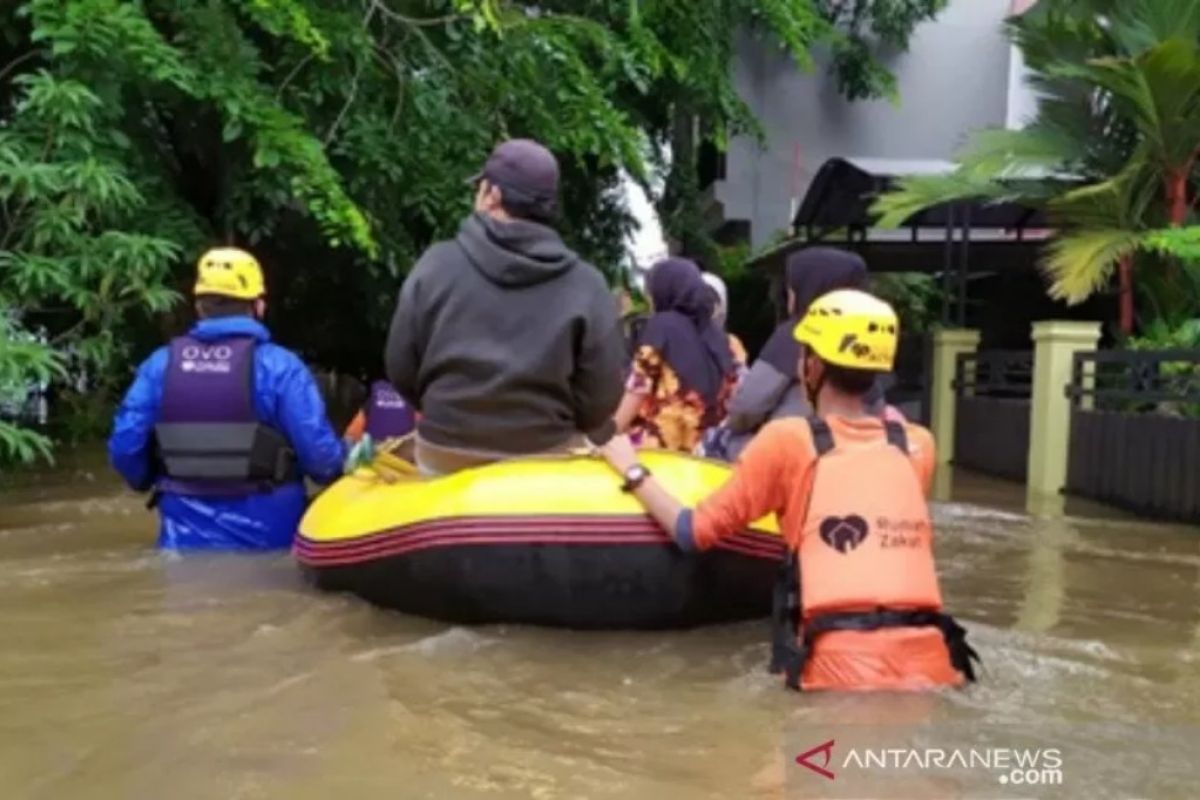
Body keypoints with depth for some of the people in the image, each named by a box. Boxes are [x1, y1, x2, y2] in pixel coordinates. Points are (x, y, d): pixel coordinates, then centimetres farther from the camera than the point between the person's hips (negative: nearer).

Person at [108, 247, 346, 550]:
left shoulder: (161, 364, 0)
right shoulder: (278, 366, -11)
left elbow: (124, 448, 0)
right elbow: (319, 452, -16)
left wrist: (155, 483, 22)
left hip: (187, 535, 3)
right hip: (264, 535, -3)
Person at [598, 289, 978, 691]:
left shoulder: (789, 439, 2)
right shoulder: (917, 445, 11)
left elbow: (695, 531, 6)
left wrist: (631, 469, 20)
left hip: (843, 665, -3)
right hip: (930, 662, 4)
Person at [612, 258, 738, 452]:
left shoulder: (661, 325, -4)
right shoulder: (715, 333, 11)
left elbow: (639, 387, -8)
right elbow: (730, 389, 11)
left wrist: (612, 433, -2)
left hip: (658, 443, -6)